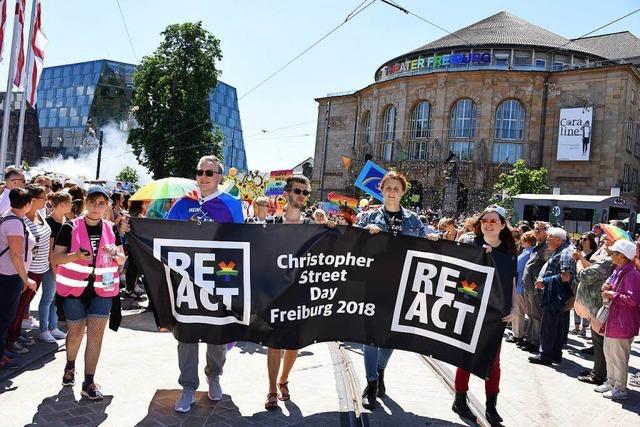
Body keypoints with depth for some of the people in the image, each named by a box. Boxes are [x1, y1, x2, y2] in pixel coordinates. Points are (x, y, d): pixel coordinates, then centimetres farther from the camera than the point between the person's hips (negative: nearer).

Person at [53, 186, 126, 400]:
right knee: (76, 332, 10)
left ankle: (89, 382, 5)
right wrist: (76, 255, -27)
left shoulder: (111, 229, 2)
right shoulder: (70, 227, -6)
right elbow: (57, 258, -7)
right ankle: (70, 366, 40)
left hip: (102, 288, 2)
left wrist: (116, 254, -16)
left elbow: (122, 261, 7)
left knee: (96, 333, -3)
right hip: (74, 287, -1)